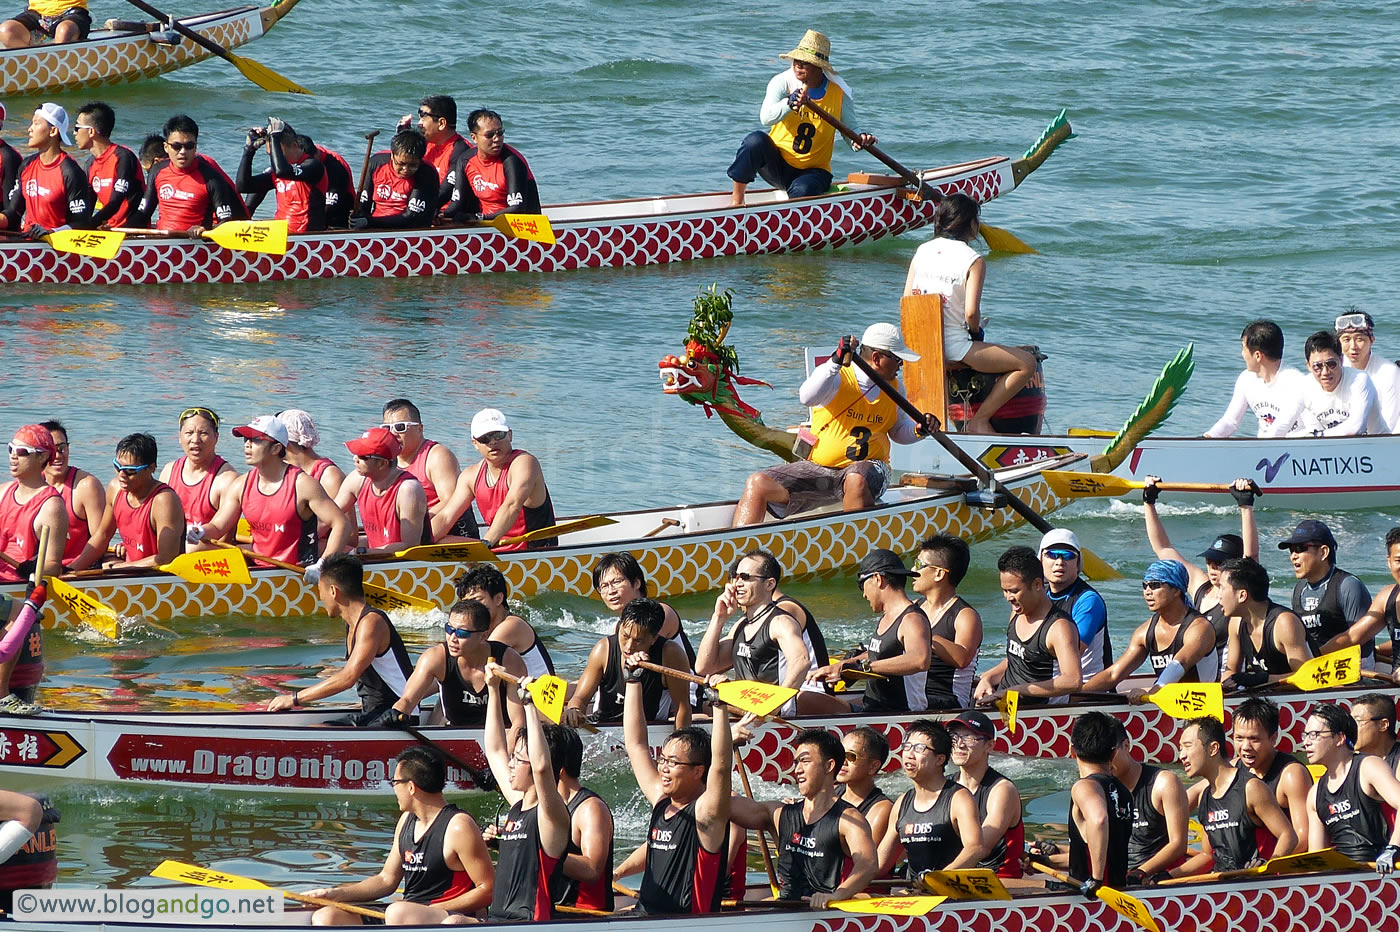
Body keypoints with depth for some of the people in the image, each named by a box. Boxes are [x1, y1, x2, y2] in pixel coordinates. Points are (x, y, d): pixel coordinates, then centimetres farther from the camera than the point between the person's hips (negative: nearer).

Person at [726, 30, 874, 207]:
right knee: (756, 140, -31)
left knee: (803, 191, -37)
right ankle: (737, 199, -18)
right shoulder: (783, 82, -9)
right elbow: (766, 118, -26)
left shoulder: (839, 91, -5)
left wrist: (858, 140, -20)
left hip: (813, 170, -1)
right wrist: (790, 103, -45)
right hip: (776, 164, 1)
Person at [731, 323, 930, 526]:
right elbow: (807, 397, -30)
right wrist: (836, 362, -40)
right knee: (758, 484, -18)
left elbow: (898, 431, 24)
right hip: (818, 467, -1)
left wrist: (919, 430, 1)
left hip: (867, 466, 1)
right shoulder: (837, 379, -8)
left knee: (856, 481, -38)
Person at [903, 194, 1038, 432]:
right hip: (955, 346, -7)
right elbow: (971, 313, -19)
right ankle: (979, 421, -3)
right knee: (1027, 364, -1)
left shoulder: (922, 252, 4)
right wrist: (976, 332, 2)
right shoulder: (973, 261, -13)